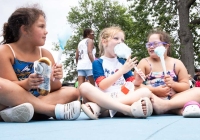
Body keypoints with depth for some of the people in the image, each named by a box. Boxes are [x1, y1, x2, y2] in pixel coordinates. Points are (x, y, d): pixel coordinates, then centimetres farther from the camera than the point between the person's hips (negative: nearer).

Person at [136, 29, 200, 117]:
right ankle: (182, 109, -42)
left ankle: (165, 105, -41)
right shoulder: (144, 63, 10)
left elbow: (186, 86, 10)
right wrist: (154, 90, -16)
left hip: (173, 99, 2)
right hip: (153, 99, -2)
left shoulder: (176, 63, 13)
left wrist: (173, 84, -11)